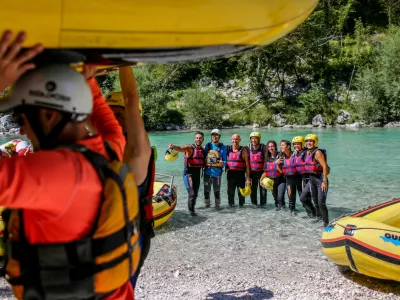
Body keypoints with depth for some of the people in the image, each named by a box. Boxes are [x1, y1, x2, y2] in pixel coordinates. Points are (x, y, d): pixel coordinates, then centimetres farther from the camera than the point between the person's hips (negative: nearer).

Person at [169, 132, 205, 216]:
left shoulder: (203, 149, 8)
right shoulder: (190, 148, -11)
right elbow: (181, 149, -32)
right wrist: (173, 147, -51)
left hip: (198, 173, 6)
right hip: (189, 173, -6)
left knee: (195, 194, 16)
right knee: (191, 193, -11)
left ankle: (192, 206, 36)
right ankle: (191, 210, 3)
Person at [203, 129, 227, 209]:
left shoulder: (223, 147, 3)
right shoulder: (207, 146, 10)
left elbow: (225, 161, 2)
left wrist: (222, 163, -19)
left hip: (217, 172, -2)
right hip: (207, 171, 2)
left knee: (217, 190, 2)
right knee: (206, 189, 9)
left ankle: (218, 205, 16)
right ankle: (207, 204, 24)